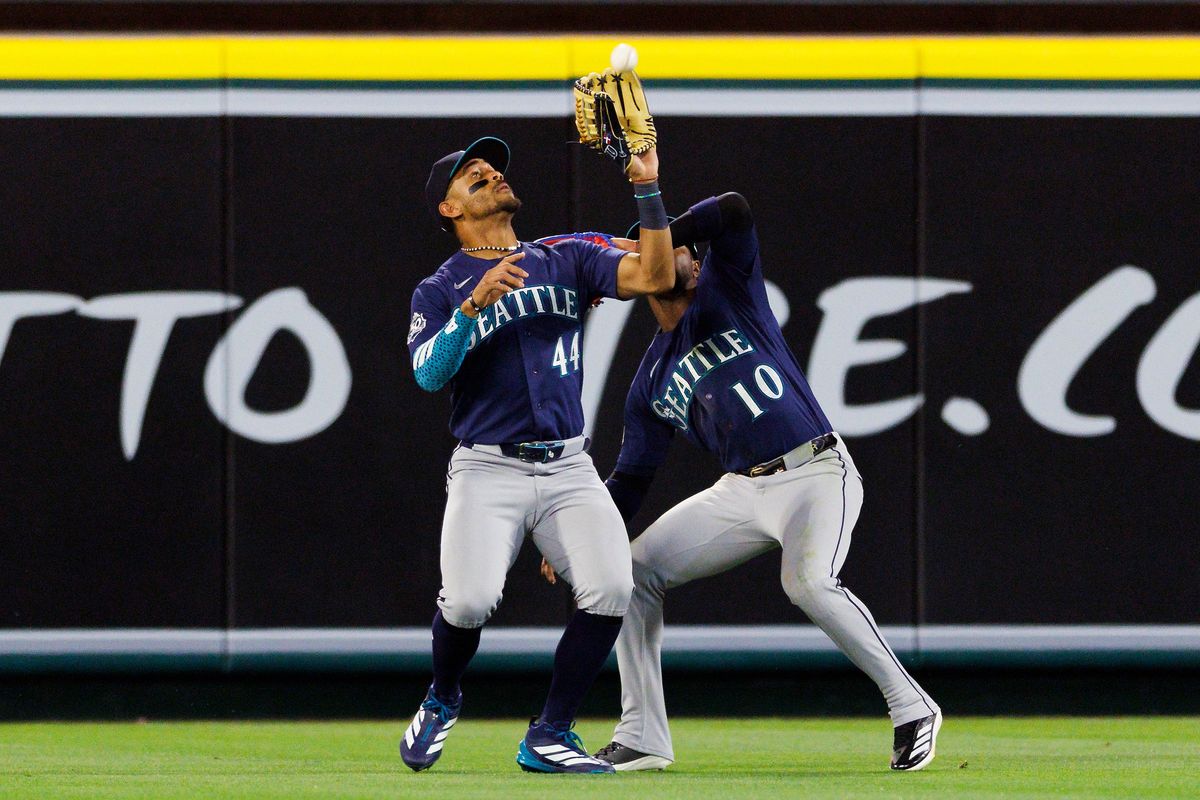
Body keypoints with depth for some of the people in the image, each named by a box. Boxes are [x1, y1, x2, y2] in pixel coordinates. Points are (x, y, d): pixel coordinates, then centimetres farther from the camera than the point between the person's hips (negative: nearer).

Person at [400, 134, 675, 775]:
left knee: (611, 588, -21)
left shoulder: (565, 260, 14)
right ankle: (441, 702, 11)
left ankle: (548, 738, -6)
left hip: (568, 469, 3)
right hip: (487, 470, -3)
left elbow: (654, 277, 0)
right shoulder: (439, 291, 6)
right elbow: (428, 373, -12)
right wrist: (476, 303, -24)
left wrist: (647, 188, -9)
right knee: (469, 599, -24)